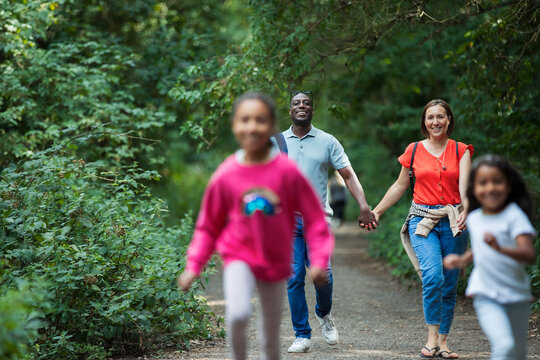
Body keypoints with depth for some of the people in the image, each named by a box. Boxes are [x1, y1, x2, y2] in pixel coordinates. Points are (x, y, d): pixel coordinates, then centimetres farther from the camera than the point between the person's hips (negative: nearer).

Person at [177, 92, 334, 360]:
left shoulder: (287, 171, -13)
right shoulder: (225, 176, -10)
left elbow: (314, 218, -5)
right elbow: (208, 226, 3)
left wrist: (319, 261, -14)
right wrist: (193, 266, -3)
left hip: (275, 262, 1)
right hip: (239, 257, -1)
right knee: (238, 314, -27)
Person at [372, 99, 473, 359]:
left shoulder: (461, 151, 5)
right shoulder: (414, 150, 7)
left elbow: (465, 186, -11)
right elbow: (400, 186, 17)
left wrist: (466, 209, -30)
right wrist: (376, 211, 16)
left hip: (452, 221, 1)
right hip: (422, 219, -1)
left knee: (449, 285, 3)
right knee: (432, 275, -22)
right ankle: (432, 337, -13)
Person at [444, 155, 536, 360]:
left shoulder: (514, 216, -12)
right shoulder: (474, 219, 3)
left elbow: (530, 255, -25)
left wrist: (500, 248, -40)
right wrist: (462, 260, 13)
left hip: (517, 296, -1)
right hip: (486, 296, 1)